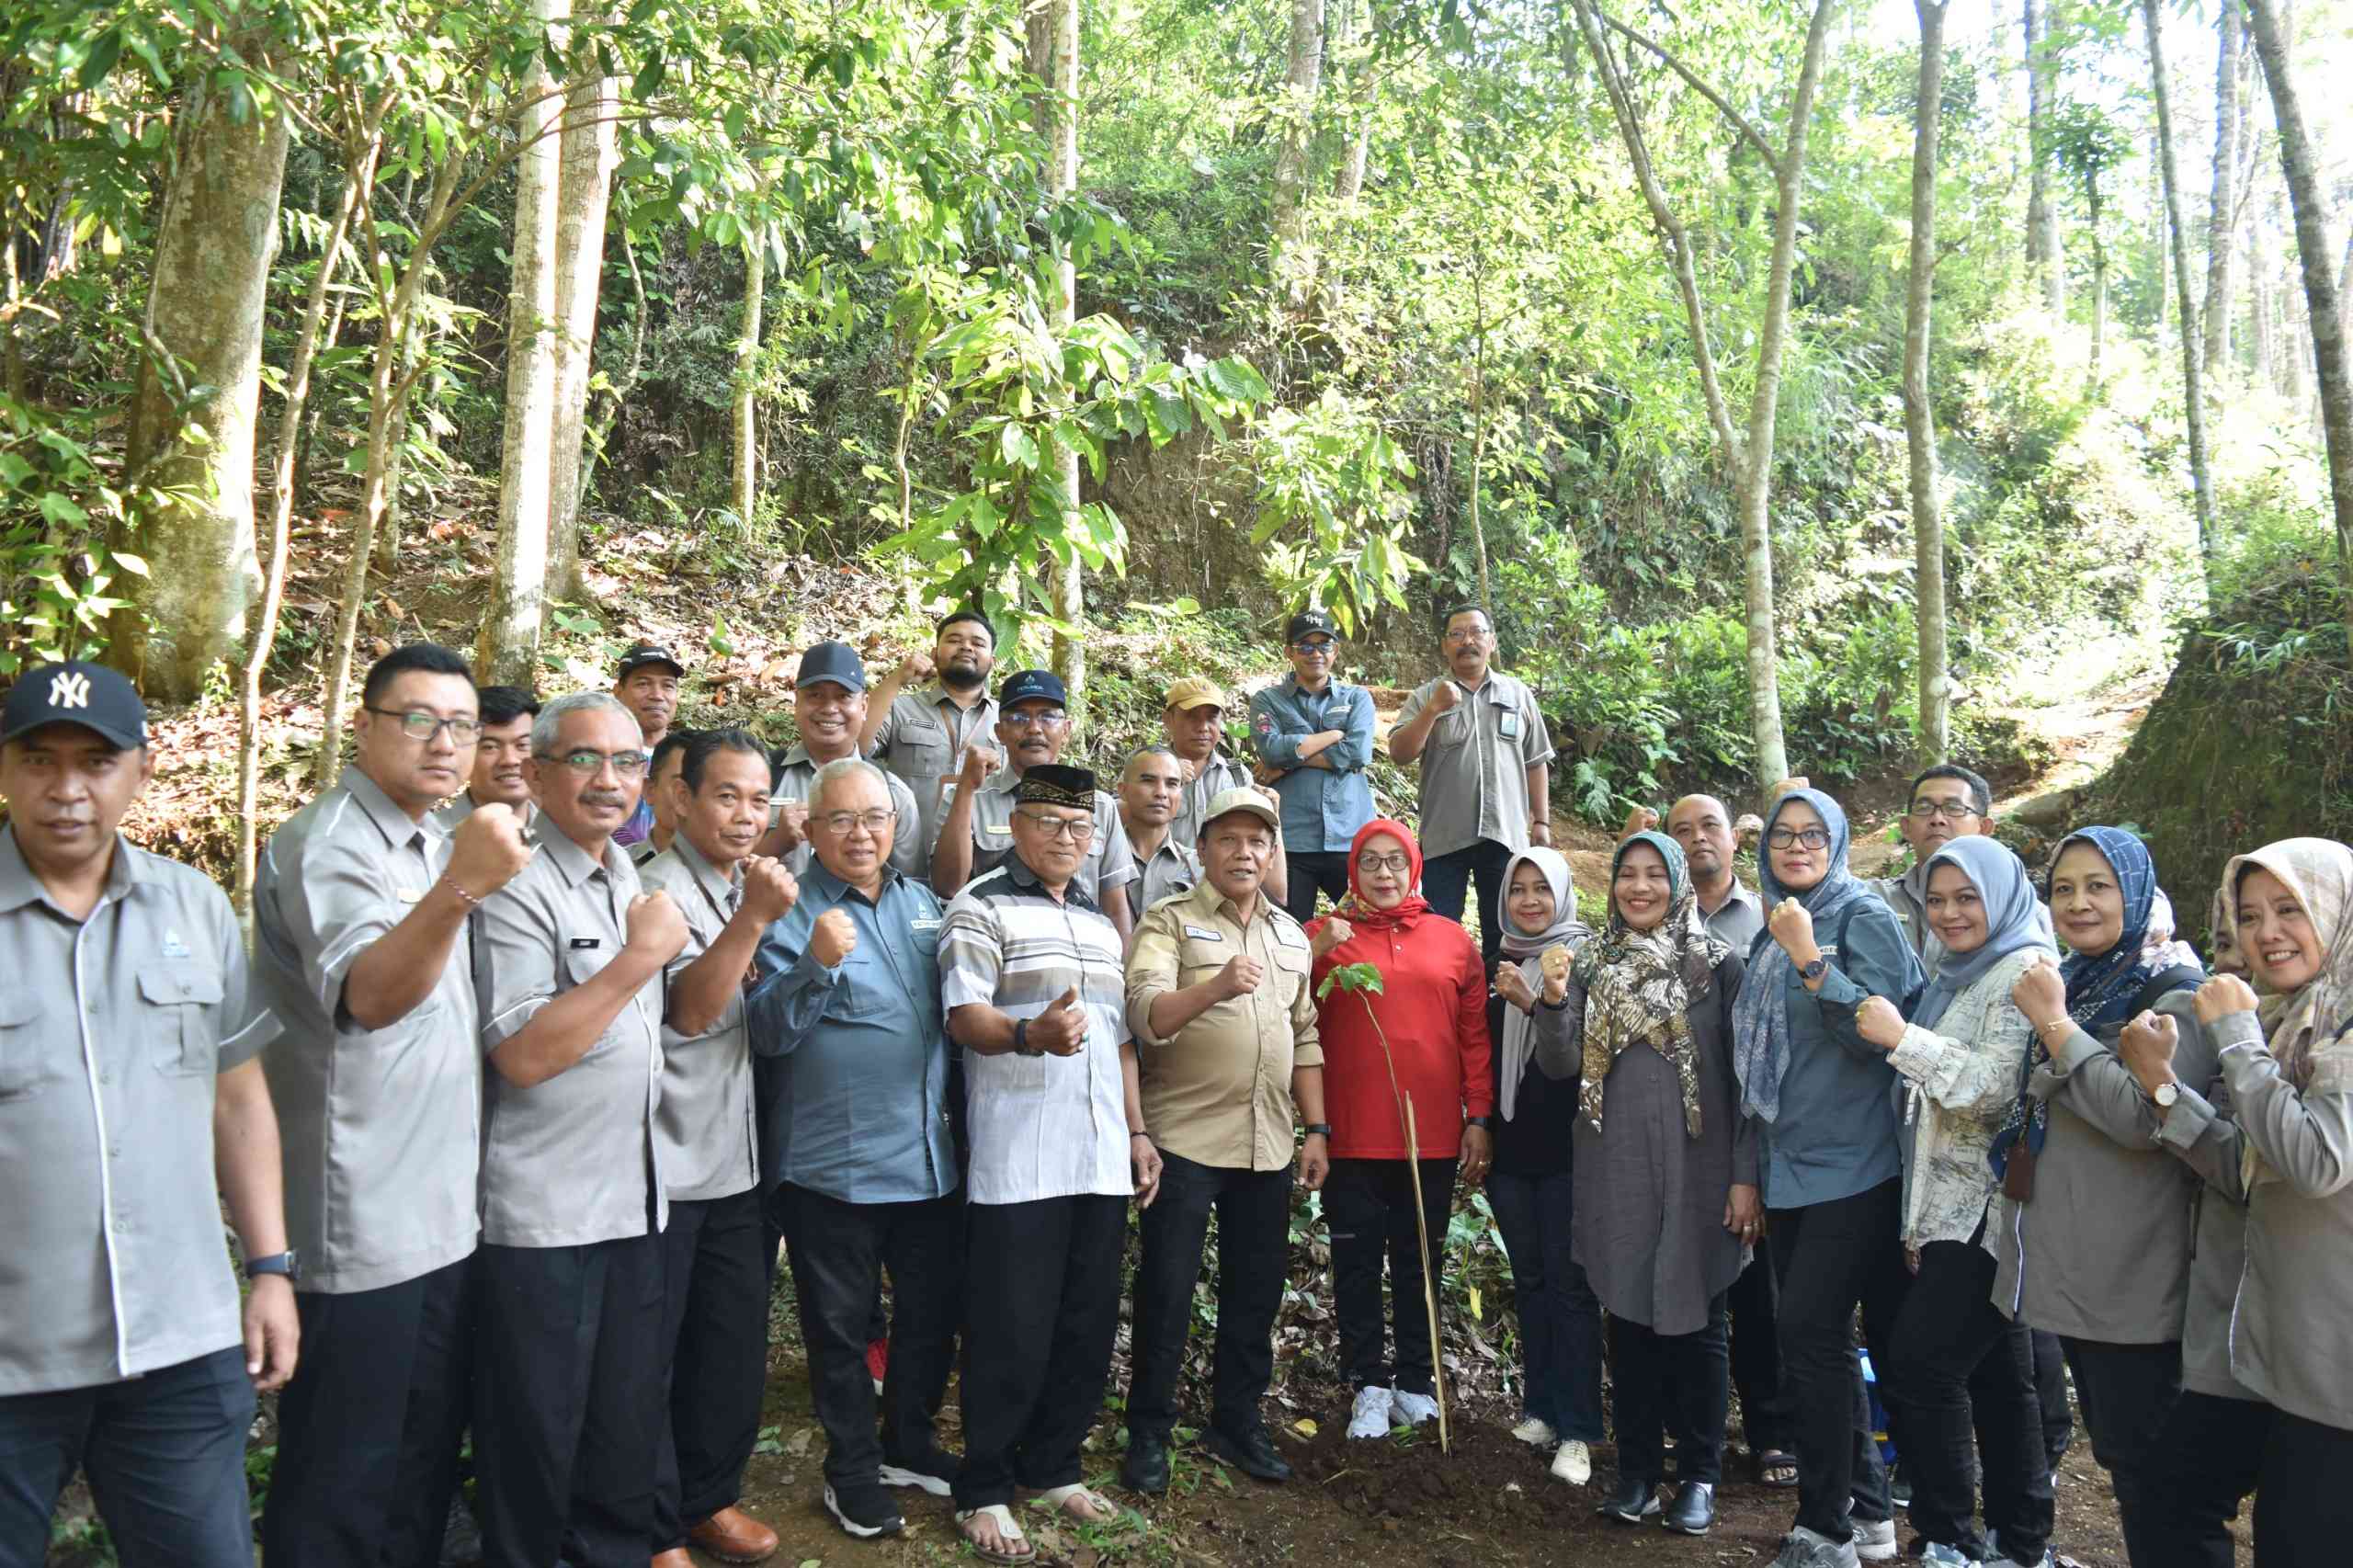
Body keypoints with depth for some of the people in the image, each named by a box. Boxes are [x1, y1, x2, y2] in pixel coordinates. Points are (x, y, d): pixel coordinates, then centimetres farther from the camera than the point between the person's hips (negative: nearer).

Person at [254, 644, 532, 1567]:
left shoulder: (437, 842, 13)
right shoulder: (327, 843, -15)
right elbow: (370, 995, -35)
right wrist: (457, 889, -49)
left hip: (446, 1211, 9)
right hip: (360, 1227, -9)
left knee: (427, 1455, 20)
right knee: (344, 1484, 3)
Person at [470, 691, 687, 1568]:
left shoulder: (629, 882, 12)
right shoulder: (517, 889, -14)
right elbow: (524, 1055, -21)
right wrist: (641, 955, -20)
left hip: (635, 1199, 8)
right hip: (542, 1215, -8)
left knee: (628, 1421, 18)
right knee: (537, 1434, 7)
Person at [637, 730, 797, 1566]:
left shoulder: (754, 883, 11)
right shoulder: (660, 889, -14)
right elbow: (691, 1010, -23)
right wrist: (752, 918, -31)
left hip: (737, 1158, 8)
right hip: (666, 1163, -8)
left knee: (736, 1341, 16)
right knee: (650, 1351, 5)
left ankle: (711, 1496, 33)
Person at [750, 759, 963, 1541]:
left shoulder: (921, 904, 9)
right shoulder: (789, 913, -9)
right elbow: (769, 1033, -17)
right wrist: (816, 963, -31)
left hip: (929, 1155, 6)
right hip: (833, 1163, -5)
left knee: (933, 1309, 17)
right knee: (840, 1326, 9)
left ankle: (909, 1443, 37)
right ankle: (852, 1468, 27)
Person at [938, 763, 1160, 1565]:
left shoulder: (1101, 921, 19)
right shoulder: (982, 907, -2)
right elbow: (963, 1015, -13)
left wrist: (1137, 1132, 16)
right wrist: (1031, 1033, -32)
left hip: (1102, 1159, 7)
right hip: (1017, 1161, -6)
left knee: (1088, 1326, 12)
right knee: (1011, 1334, -1)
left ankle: (1052, 1468, 29)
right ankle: (983, 1492, 15)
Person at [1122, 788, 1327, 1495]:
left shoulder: (1291, 934, 14)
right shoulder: (1169, 921, -4)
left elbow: (1305, 1037, 17)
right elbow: (1145, 1016, -20)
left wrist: (1316, 1129, 12)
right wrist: (1215, 987, -37)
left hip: (1268, 1144, 5)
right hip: (1184, 1139, -5)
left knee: (1256, 1293, 12)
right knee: (1166, 1293, 3)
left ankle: (1237, 1421, 28)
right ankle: (1148, 1431, 17)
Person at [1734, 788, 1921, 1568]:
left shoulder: (1864, 916, -8)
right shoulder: (1772, 931, 14)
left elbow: (1879, 1029, -18)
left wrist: (1808, 957, -23)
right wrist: (1750, 1171, 23)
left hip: (1853, 1169, -8)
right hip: (1791, 1168, 8)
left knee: (1810, 1337, -9)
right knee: (1822, 1343, 12)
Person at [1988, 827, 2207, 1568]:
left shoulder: (2174, 993, -11)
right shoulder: (2067, 983, 13)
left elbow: (2143, 1117, -25)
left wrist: (2054, 1024, -20)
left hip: (2133, 1282, -8)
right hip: (2068, 1270, 8)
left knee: (2143, 1463, -1)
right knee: (2114, 1448, 17)